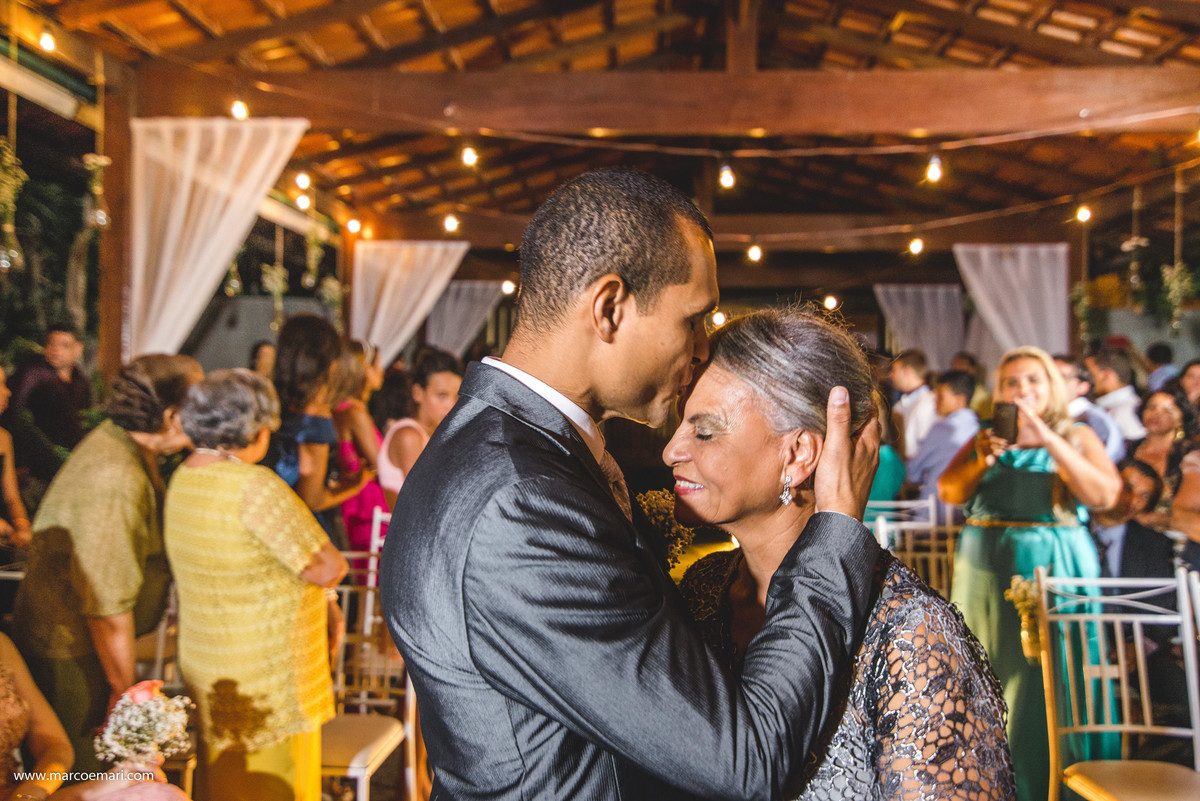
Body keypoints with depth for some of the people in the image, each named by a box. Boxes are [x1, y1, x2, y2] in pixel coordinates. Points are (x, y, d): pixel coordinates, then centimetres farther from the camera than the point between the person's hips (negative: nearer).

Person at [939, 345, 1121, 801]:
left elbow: (1104, 496, -12)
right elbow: (948, 492, 4)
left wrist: (1045, 436, -15)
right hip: (986, 568, 3)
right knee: (990, 676, 8)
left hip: (1053, 567, -3)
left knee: (1045, 682, -1)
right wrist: (982, 461, -14)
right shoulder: (988, 437, 13)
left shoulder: (1076, 435, 5)